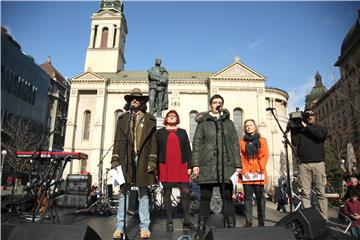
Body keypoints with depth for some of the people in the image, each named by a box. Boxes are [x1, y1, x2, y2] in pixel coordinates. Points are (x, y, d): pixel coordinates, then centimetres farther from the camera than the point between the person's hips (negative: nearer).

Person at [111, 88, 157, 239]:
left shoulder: (150, 119, 11)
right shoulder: (122, 118, 14)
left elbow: (153, 141, 4)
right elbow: (118, 140, 8)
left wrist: (152, 160, -5)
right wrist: (115, 159, -2)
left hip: (143, 159, 0)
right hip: (126, 159, 1)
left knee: (143, 193, 5)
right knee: (124, 192, 3)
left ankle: (144, 226, 12)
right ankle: (120, 226, 11)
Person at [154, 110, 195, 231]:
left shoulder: (182, 132, 15)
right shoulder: (160, 132, 12)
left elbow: (188, 150, 10)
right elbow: (156, 151, 8)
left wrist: (189, 166, 2)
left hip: (181, 166, 1)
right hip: (165, 167, -1)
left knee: (186, 192, -5)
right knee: (167, 193, 4)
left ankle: (187, 219, 7)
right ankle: (169, 221, 12)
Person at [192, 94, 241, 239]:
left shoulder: (229, 123, 16)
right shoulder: (203, 123, 10)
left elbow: (235, 144, 12)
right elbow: (196, 144, 5)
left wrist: (238, 165, 4)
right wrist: (195, 163, -5)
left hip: (226, 166, 2)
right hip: (207, 165, -1)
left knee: (228, 198, 4)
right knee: (205, 198, 4)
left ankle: (231, 228, 14)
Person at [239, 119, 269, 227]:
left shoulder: (262, 140, 9)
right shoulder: (242, 142, 11)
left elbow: (265, 156, 1)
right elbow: (240, 157, 4)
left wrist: (259, 171, -10)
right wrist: (245, 171, -9)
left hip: (259, 175, -1)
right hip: (246, 175, 1)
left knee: (260, 197, 4)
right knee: (248, 197, 3)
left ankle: (261, 222, 13)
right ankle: (248, 221, 8)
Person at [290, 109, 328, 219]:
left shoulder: (320, 128, 13)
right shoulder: (299, 129, 14)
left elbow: (321, 134, -11)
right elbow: (295, 142, 0)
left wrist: (306, 126, -5)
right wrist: (293, 128, -3)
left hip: (318, 163, 0)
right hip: (304, 164, 1)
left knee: (321, 192, -1)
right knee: (305, 192, -2)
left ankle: (324, 218, 4)